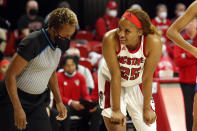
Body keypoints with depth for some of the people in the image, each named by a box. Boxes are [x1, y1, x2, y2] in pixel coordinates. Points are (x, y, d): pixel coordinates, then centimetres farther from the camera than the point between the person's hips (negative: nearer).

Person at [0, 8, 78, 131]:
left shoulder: (60, 44, 2)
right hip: (14, 97, -7)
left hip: (38, 101, 7)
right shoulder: (33, 43, -23)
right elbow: (10, 75, -21)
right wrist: (18, 109, -23)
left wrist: (59, 101, 16)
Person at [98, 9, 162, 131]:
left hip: (137, 84, 2)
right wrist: (116, 110, -21)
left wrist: (147, 109, -13)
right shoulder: (111, 39, -31)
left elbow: (147, 78, -19)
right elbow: (115, 75, -25)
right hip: (112, 83, -2)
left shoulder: (153, 42, -29)